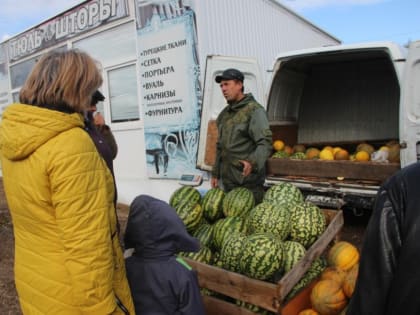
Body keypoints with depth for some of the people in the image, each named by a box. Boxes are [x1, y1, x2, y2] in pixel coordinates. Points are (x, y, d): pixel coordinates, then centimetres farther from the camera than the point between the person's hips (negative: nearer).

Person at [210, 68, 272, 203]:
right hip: (226, 180, 8)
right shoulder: (224, 114, 16)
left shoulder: (254, 110, -9)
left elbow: (265, 143, -20)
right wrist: (215, 174, 20)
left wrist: (253, 162, -38)